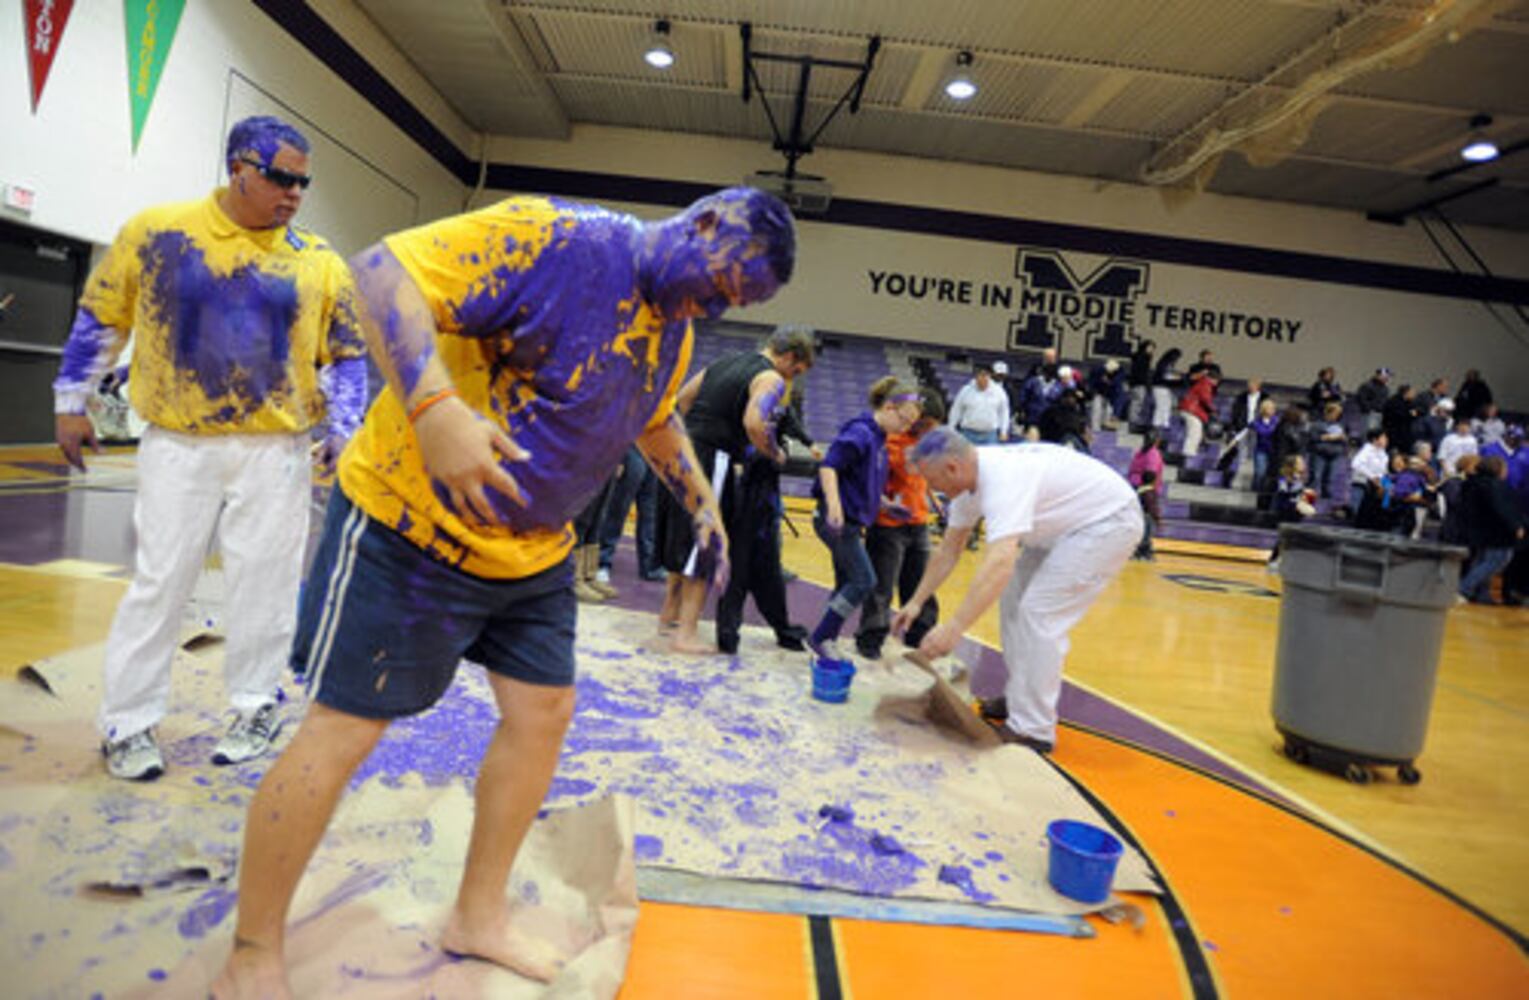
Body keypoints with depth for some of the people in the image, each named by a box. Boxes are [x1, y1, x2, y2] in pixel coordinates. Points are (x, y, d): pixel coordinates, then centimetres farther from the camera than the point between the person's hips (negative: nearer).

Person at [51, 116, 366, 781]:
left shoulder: (318, 262, 2)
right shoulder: (156, 232, 0)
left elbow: (348, 357, 7)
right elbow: (99, 320, 10)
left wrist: (342, 430, -4)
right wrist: (71, 400, 12)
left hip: (276, 447, 1)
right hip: (178, 444, 0)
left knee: (264, 582, 6)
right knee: (159, 582, 4)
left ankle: (256, 707, 21)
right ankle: (129, 722, 18)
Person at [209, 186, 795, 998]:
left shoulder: (674, 326, 6)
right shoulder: (549, 236, -21)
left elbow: (655, 419, 24)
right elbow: (383, 271, -25)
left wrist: (701, 500, 16)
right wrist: (434, 406, -39)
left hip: (534, 555, 8)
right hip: (413, 524, -8)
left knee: (543, 711, 9)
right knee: (344, 728, -1)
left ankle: (479, 916, 30)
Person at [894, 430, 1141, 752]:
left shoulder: (1003, 479, -33)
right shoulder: (969, 479, -3)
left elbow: (1000, 563, -45)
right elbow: (947, 550, 8)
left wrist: (954, 628, -47)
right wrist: (916, 602, 10)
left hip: (1109, 522, -10)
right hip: (1069, 522, 10)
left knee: (1039, 612, -15)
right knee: (1014, 600, 10)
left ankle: (1032, 729, -7)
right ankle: (1019, 699, 21)